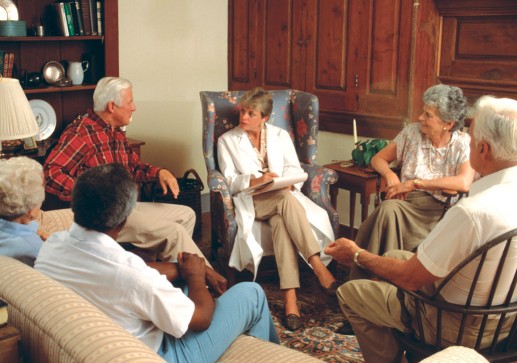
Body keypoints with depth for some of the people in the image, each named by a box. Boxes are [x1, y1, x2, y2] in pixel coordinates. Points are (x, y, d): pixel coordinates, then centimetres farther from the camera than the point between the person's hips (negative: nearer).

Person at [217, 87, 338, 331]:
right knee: (286, 200, -36)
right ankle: (318, 267, -42)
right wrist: (256, 181, -19)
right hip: (250, 200, -2)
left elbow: (295, 169, 8)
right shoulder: (227, 141, 10)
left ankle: (290, 298, -45)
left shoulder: (280, 136, 16)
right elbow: (230, 180, 0)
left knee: (281, 222, -36)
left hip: (283, 196, 2)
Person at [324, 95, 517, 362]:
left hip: (462, 327, -8)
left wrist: (357, 255, -8)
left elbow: (410, 279, -23)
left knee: (349, 293, 5)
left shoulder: (473, 212, -35)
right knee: (396, 256, 24)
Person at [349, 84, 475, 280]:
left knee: (389, 210, -34)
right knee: (388, 209, -34)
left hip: (438, 209, -4)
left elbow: (464, 183, -20)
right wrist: (390, 175, -6)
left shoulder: (463, 144, -2)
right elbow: (378, 159, 18)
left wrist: (414, 183, -19)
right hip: (405, 200, 4)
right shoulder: (413, 132, 10)